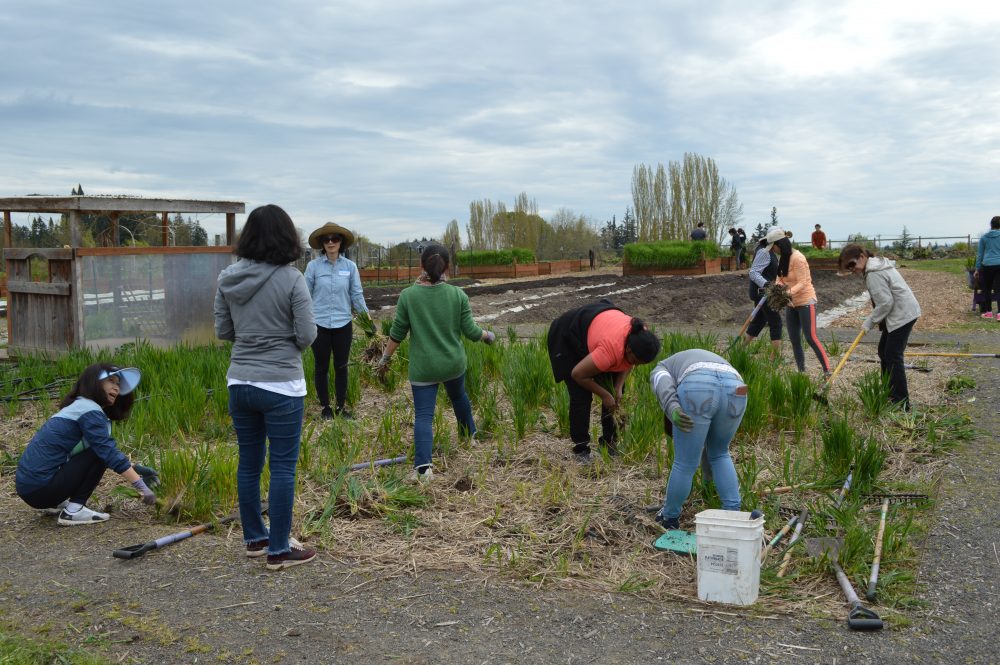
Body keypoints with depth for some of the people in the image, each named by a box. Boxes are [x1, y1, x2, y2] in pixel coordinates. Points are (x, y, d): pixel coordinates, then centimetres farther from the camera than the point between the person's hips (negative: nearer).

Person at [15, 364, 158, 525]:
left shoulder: (78, 406, 17)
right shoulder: (89, 410, -12)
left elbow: (108, 453, 23)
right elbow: (110, 453, -19)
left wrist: (134, 469, 13)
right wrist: (142, 487, -17)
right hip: (40, 488, -9)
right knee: (99, 452, -9)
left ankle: (53, 504, 15)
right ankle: (74, 510, -10)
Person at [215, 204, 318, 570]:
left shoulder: (227, 278, 1)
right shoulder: (291, 279, -14)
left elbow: (222, 331, 8)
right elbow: (307, 335, -12)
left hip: (239, 382, 6)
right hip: (281, 385, -5)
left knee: (249, 462, 16)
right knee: (282, 467, 3)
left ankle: (254, 539, 29)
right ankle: (278, 550, 9)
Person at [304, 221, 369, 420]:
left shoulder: (350, 266, 1)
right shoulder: (313, 266, -3)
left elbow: (356, 294, 1)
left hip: (343, 324, 1)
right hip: (319, 324, -1)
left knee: (341, 366, 10)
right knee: (321, 367, 9)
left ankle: (342, 406, 22)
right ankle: (325, 407, 22)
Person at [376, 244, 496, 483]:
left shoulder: (408, 296, -11)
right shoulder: (458, 295, -8)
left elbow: (397, 334, -6)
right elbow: (471, 331, -4)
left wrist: (385, 358, 9)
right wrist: (488, 335, 17)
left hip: (422, 369, -2)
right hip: (454, 364, 3)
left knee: (423, 415, -2)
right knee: (458, 395, 31)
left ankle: (423, 466, -17)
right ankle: (469, 433, 53)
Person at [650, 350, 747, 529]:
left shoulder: (660, 370, 34)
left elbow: (664, 386, 4)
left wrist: (672, 410, -13)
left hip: (698, 389, -5)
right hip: (734, 390, 5)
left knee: (685, 463, 12)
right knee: (720, 454, 29)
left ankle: (669, 518, 31)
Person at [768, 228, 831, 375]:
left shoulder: (797, 258, -19)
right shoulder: (782, 258, 6)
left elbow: (802, 283, -22)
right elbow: (780, 279, 5)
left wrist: (789, 293, -37)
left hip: (805, 301, -9)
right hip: (792, 304, 9)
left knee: (811, 337, -12)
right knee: (794, 339, 9)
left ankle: (827, 371, -9)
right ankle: (801, 370, 17)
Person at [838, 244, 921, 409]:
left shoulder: (873, 275, -20)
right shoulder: (878, 265, 13)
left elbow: (885, 302, -23)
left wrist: (870, 321, -12)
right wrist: (878, 320, 11)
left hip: (902, 315, -11)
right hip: (898, 313, 11)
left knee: (893, 356, -9)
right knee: (884, 351, 18)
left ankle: (901, 402, -7)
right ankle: (889, 393, 27)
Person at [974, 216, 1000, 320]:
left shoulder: (984, 237, 8)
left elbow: (980, 254, 11)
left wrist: (977, 269, 15)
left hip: (987, 265, 1)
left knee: (986, 289, 14)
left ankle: (988, 312, 17)